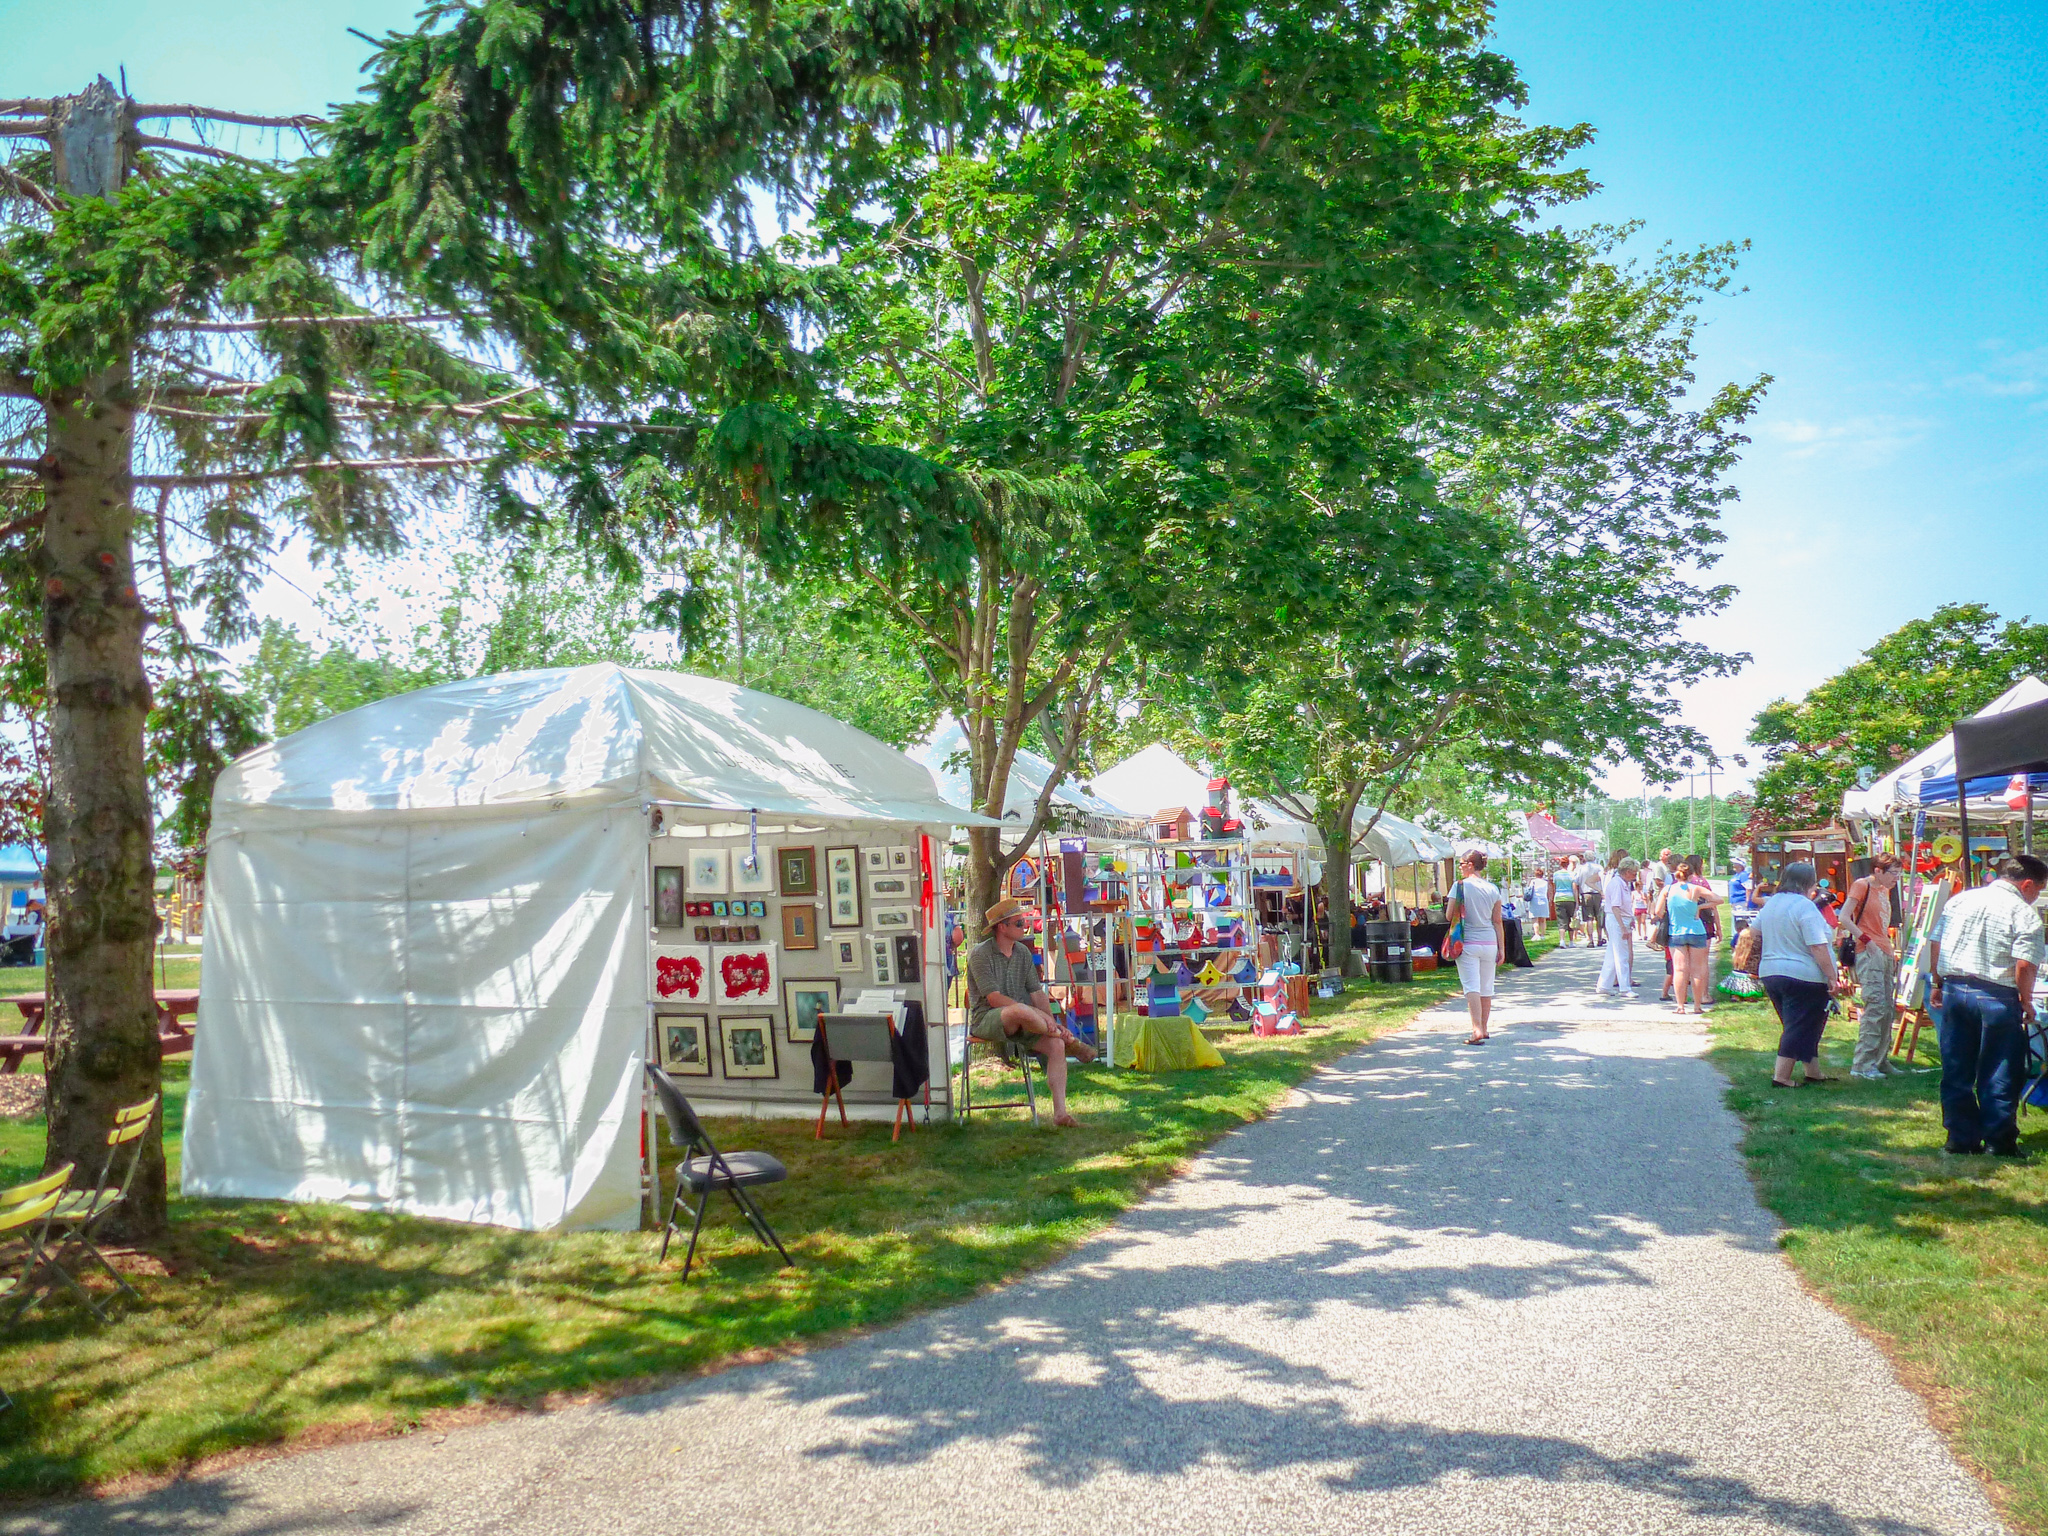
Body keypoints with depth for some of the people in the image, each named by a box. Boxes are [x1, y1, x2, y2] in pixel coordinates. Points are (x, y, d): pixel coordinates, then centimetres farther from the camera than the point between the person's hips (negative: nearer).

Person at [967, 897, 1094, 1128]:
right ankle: (1070, 1041, -15)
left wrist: (1051, 1022, -10)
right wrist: (1042, 1016, -24)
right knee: (1021, 1011, -39)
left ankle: (1060, 1113, -16)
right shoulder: (980, 954, -10)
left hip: (1020, 1022, 7)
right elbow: (994, 998, -18)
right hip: (986, 1020, -7)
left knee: (1056, 1044, -19)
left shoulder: (1023, 952, 12)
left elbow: (1037, 992, 10)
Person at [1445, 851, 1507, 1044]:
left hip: (1467, 943, -4)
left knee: (1471, 987, -6)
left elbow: (1450, 916, -8)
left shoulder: (1460, 886, -8)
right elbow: (1497, 922, 6)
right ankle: (1483, 1029, 25)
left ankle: (1477, 1030, -18)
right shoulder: (1493, 889, 4)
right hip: (1489, 943, 4)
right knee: (1486, 988, 14)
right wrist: (1501, 949, 8)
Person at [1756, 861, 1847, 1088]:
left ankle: (1811, 1072, 27)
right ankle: (1781, 1077, -2)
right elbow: (1818, 947, -20)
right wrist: (1833, 976, -17)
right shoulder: (1805, 906, -15)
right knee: (1800, 1028, -1)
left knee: (1801, 1027, 19)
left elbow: (1756, 932, 25)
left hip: (1770, 973, 9)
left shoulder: (1770, 904, 11)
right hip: (1804, 976, -9)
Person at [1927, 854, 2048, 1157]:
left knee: (1956, 1072, 10)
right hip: (1997, 997, -5)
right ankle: (2000, 1140, 11)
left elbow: (1936, 945, 11)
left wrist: (1937, 984, 19)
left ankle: (1961, 1138, 15)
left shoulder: (1960, 899, 9)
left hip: (1954, 990, 5)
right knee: (2000, 1075, 6)